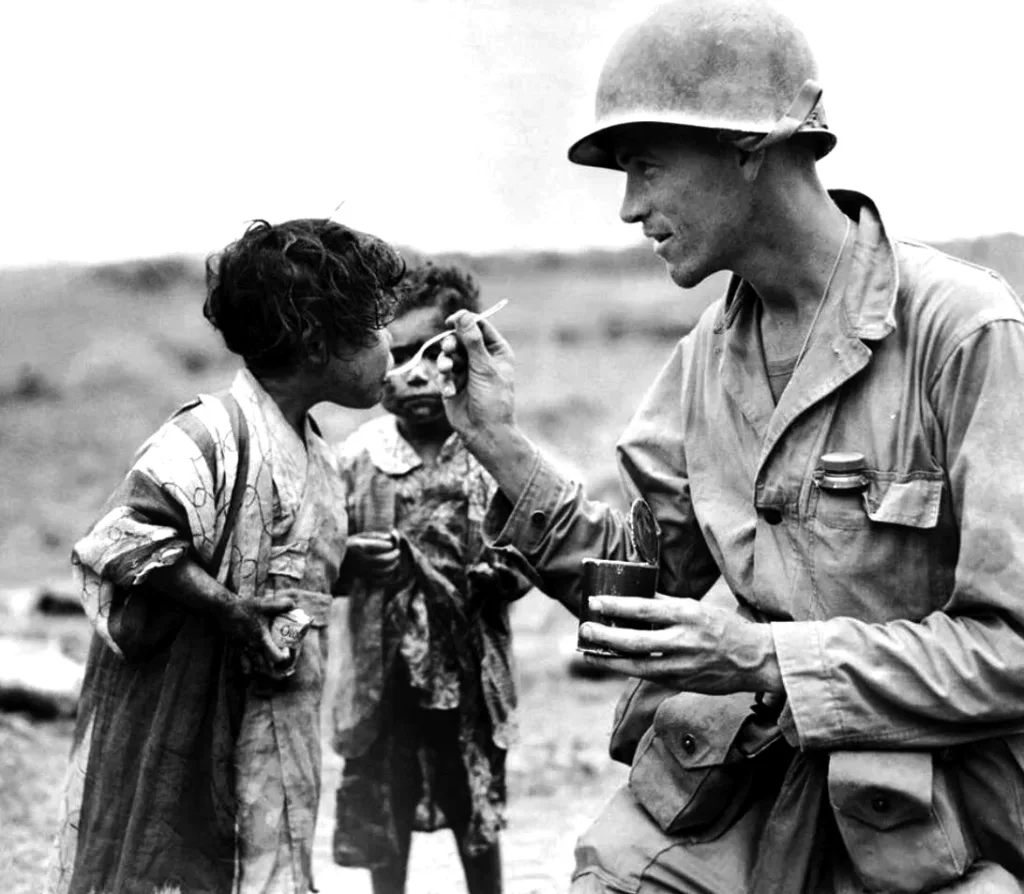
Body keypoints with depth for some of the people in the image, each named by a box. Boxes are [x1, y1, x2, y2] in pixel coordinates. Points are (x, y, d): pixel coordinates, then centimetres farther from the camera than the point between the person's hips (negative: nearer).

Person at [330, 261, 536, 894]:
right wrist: (352, 558, -15)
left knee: (478, 821, 12)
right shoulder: (358, 456, -2)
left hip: (468, 672, -1)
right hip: (383, 670, 1)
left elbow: (527, 556, -1)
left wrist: (498, 576, -21)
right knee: (380, 820, 12)